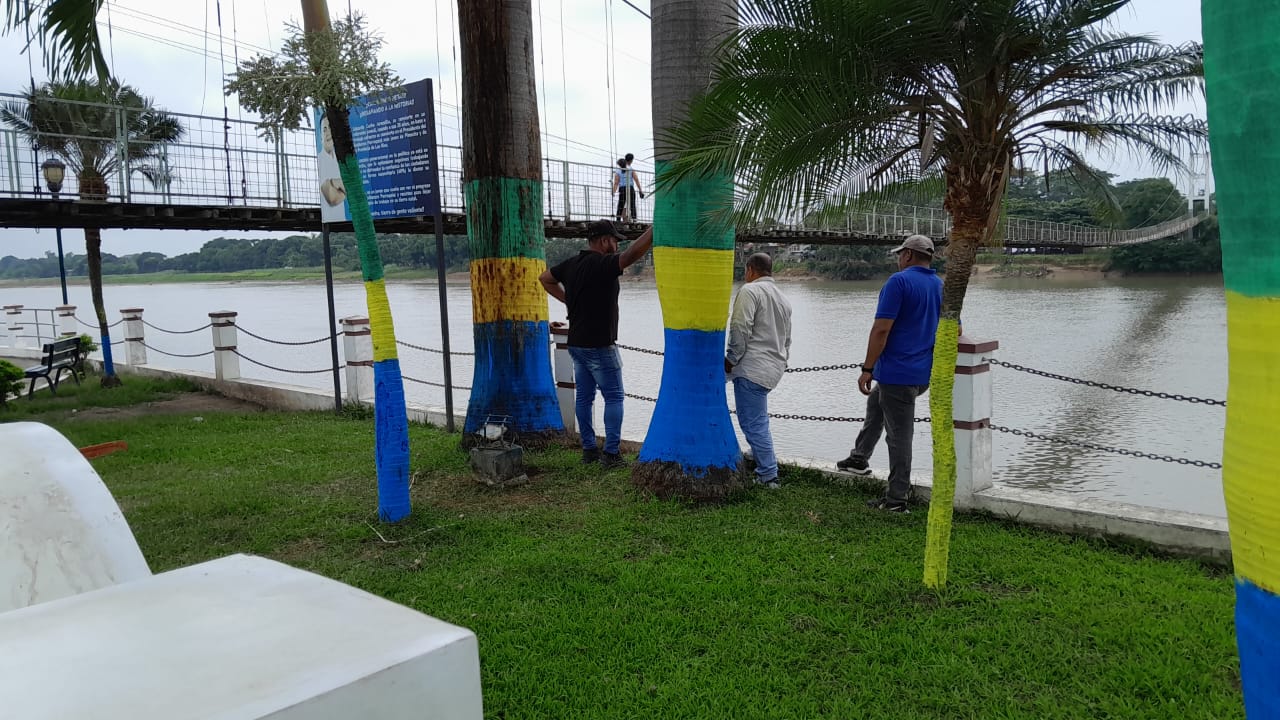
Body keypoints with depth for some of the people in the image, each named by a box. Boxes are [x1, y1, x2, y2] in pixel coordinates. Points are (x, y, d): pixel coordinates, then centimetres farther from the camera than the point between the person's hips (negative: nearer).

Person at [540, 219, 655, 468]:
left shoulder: (571, 264, 8)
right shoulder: (603, 264, -17)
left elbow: (545, 278, 24)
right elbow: (633, 253, -32)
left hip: (576, 344, 8)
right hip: (599, 345, -8)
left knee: (584, 397, 11)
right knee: (614, 397, 0)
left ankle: (588, 449, 17)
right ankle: (611, 453, -2)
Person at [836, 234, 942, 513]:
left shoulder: (899, 281, -13)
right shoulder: (942, 287, 10)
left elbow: (881, 329, -19)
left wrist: (867, 369, -15)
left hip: (898, 372, -8)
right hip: (926, 373, 8)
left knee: (899, 436, -2)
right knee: (876, 402, 30)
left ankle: (897, 499, 6)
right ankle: (859, 458, 36)